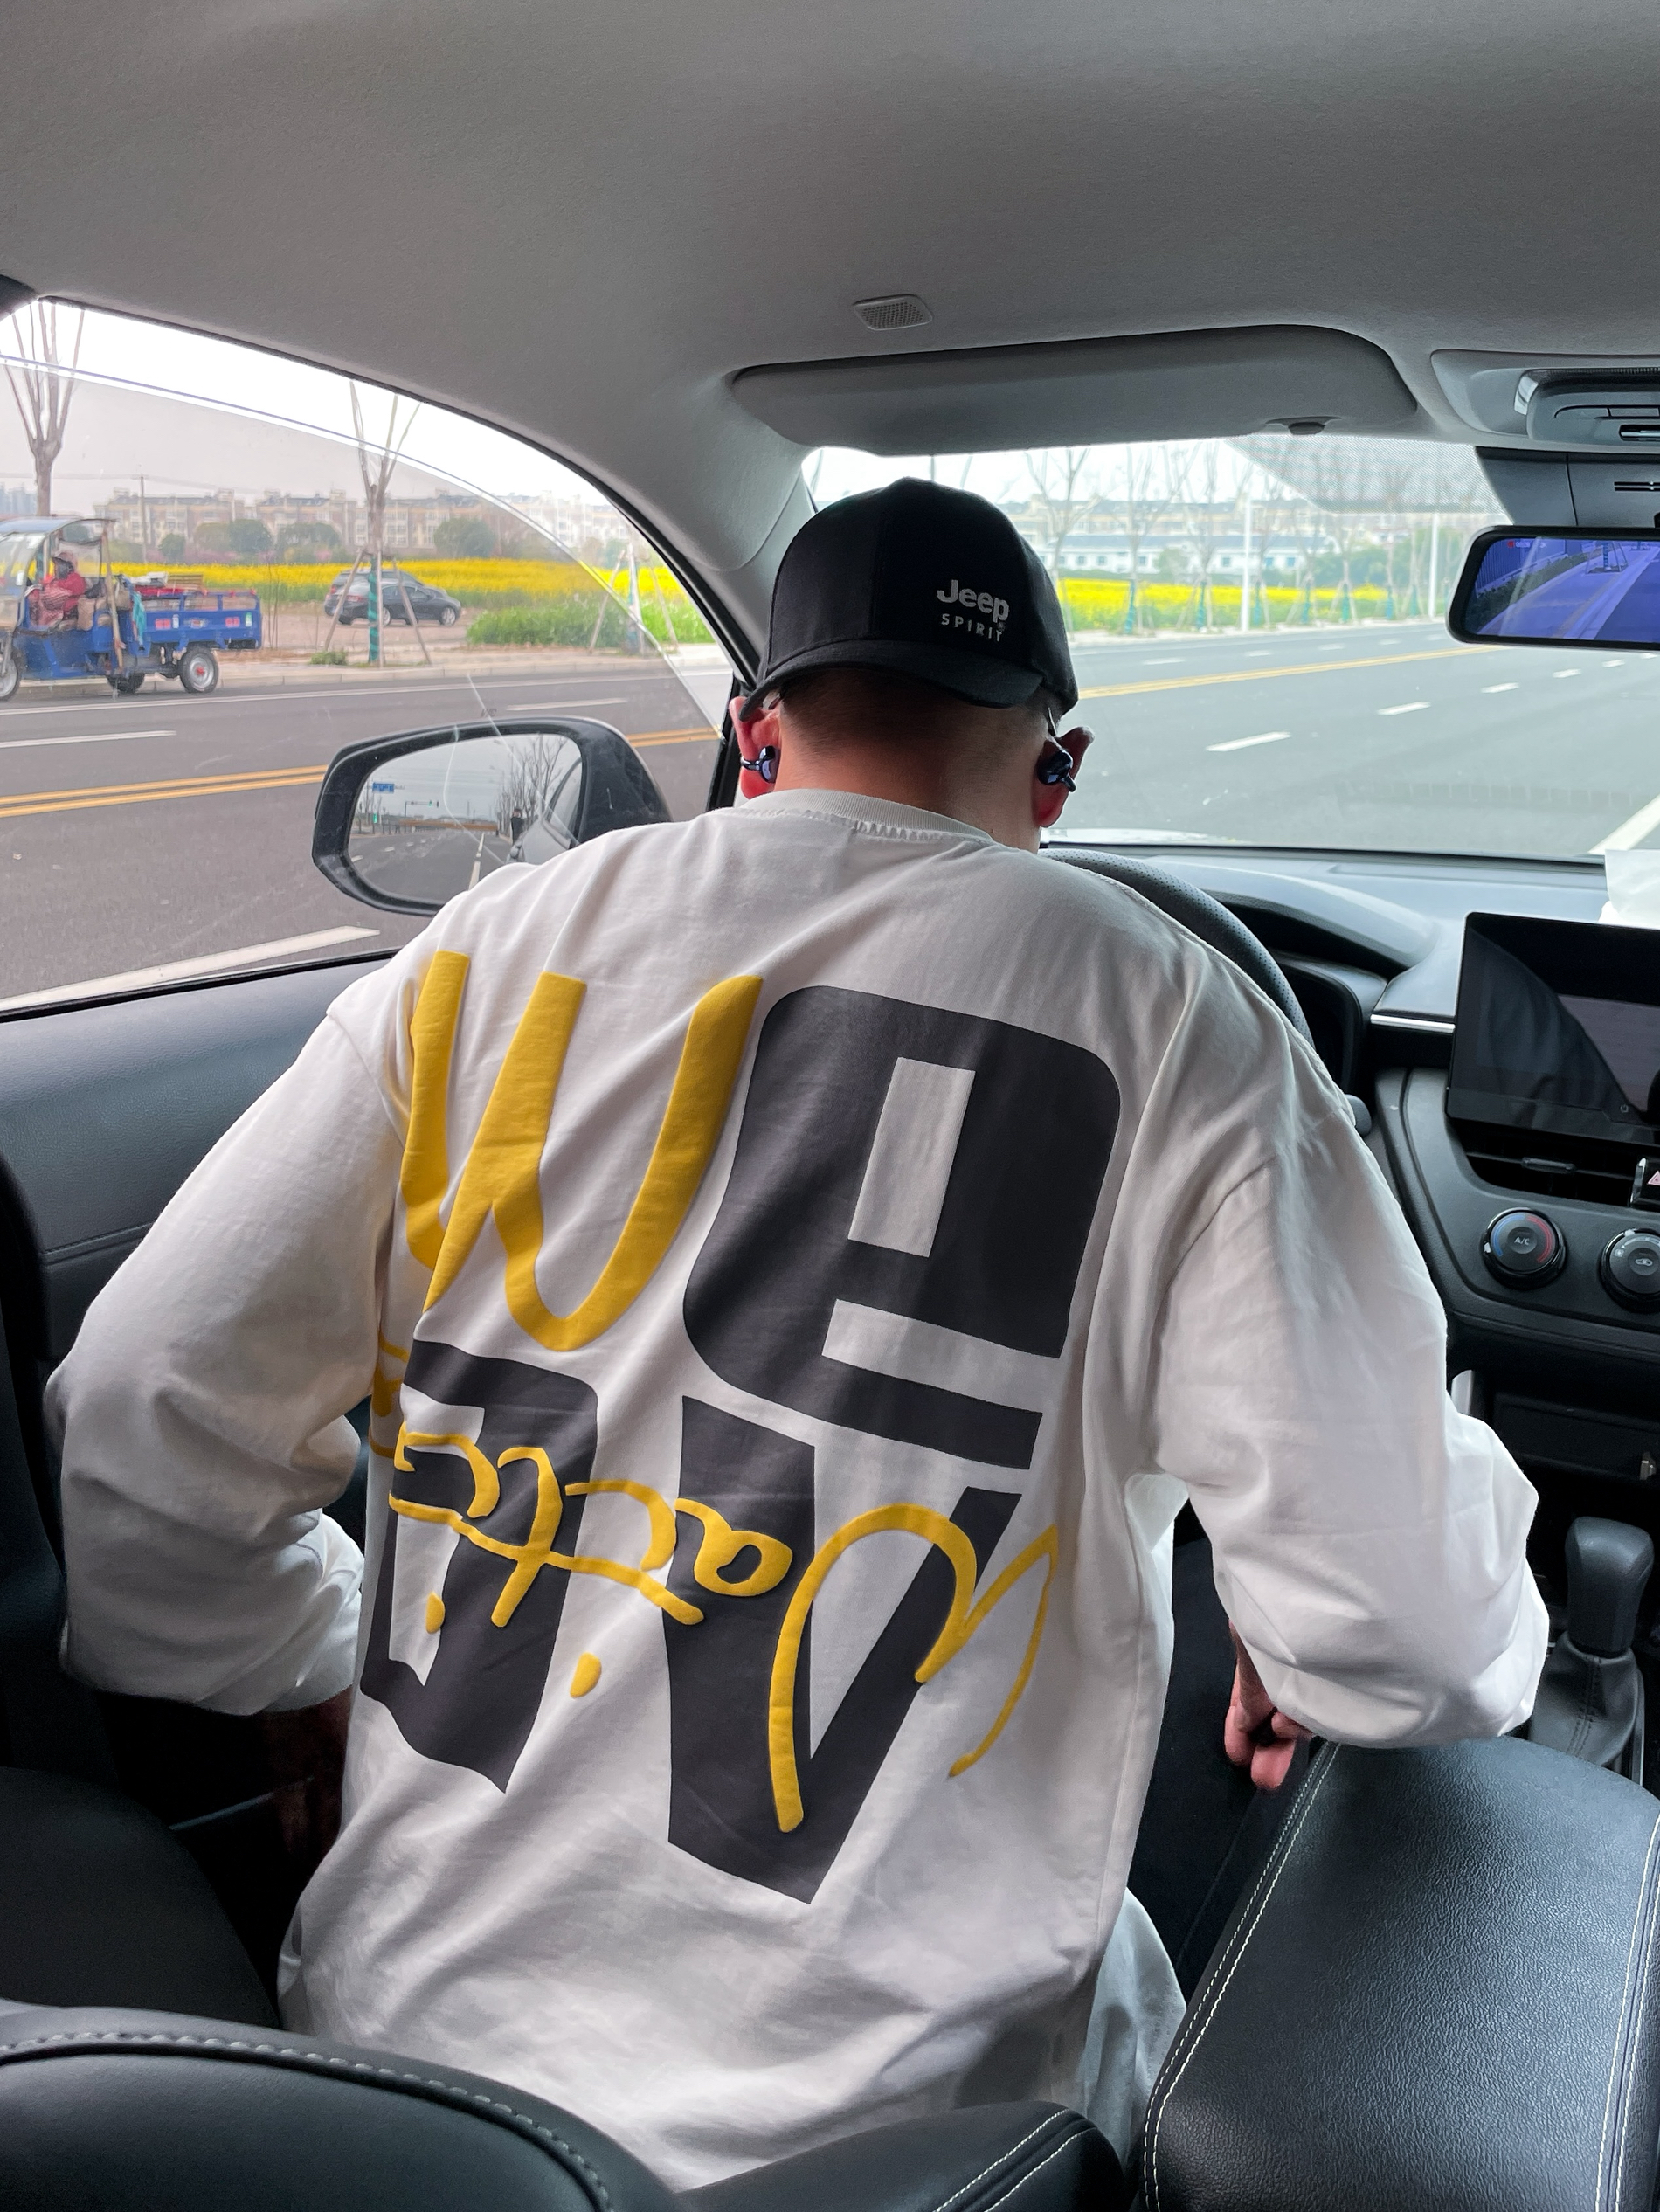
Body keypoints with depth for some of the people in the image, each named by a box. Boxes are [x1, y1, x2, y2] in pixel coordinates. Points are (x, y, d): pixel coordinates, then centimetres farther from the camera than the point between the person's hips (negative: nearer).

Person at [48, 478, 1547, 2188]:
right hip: (856, 2108, -3)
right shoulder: (1168, 1030, -10)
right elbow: (1413, 1628, -12)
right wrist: (1296, 1669, 11)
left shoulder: (487, 951, -3)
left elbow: (138, 1429, -1)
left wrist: (325, 1686, 16)